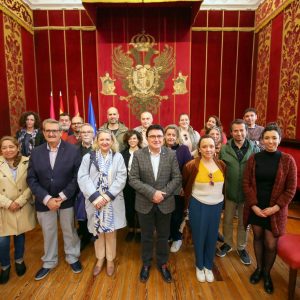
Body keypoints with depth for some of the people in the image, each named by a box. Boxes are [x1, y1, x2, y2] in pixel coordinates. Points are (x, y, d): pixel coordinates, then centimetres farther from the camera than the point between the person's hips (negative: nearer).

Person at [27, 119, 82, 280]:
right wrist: (46, 199, -13)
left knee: (69, 230, 15)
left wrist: (62, 197, -16)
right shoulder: (35, 153, -1)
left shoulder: (73, 150, -9)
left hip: (67, 200, -2)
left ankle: (73, 258, 41)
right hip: (44, 201, 2)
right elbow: (31, 179, -3)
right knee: (48, 233, 18)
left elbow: (77, 176, -11)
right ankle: (49, 262, 42)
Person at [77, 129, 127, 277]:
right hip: (94, 201, 1)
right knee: (98, 231, 14)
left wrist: (107, 196, -15)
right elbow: (82, 178, -6)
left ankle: (110, 259, 31)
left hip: (113, 201, 0)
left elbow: (121, 178, -6)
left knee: (110, 231, 10)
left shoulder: (118, 157, 0)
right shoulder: (88, 157, 1)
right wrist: (95, 196, -16)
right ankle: (100, 258, 35)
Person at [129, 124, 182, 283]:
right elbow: (133, 179, -11)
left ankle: (162, 263, 41)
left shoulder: (171, 154, -6)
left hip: (165, 203, 1)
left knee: (163, 236, 18)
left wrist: (163, 193, -17)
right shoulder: (138, 154, -9)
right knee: (146, 236, 17)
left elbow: (177, 178, -6)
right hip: (145, 203, -1)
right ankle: (146, 263, 41)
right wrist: (152, 192, -20)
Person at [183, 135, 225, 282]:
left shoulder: (221, 165, -4)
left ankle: (208, 266, 39)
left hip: (216, 206, 3)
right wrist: (190, 199, 9)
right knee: (199, 237, 12)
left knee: (212, 237, 16)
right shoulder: (191, 165, -15)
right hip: (198, 206, -3)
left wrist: (218, 196, 11)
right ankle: (199, 266, 37)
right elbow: (185, 184, 3)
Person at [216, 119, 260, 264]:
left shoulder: (255, 149, -7)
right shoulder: (224, 149, -7)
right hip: (229, 192, 0)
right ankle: (227, 243, 40)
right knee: (227, 220, 17)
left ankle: (241, 247, 38)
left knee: (244, 222, 17)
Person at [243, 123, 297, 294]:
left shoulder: (288, 160, -7)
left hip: (275, 209, -1)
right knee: (257, 237, 15)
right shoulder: (254, 159, -3)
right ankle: (259, 268, 38)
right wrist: (254, 205, -10)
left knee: (271, 244, 4)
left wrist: (275, 207, -13)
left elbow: (291, 189, -6)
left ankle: (267, 273, 32)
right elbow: (246, 183, -3)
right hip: (255, 207, 2)